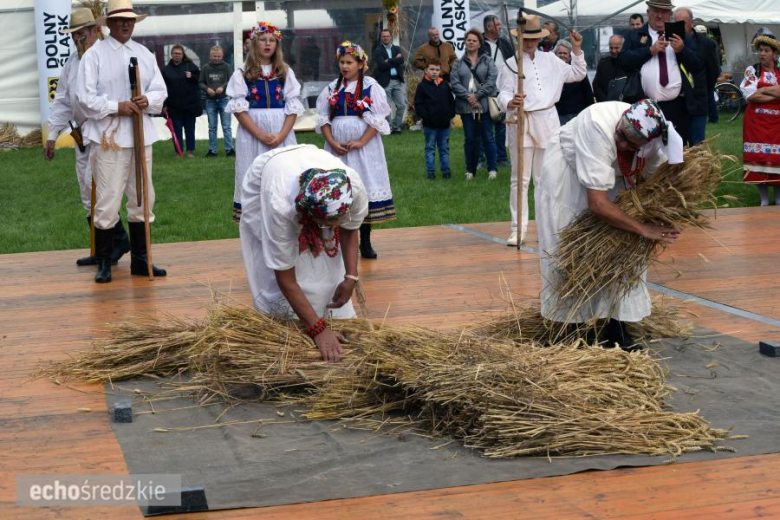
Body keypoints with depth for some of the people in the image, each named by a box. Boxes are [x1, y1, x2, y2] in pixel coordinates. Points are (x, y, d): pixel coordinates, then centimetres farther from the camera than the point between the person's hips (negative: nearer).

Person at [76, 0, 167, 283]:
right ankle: (103, 263, 7)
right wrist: (117, 107, -19)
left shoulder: (145, 54, 11)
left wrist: (147, 100, -13)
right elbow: (86, 97, -9)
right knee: (107, 201, -4)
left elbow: (160, 91, 8)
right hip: (109, 136, -5)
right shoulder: (94, 54, -4)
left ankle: (139, 259, 22)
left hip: (141, 135, 5)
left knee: (142, 199, 11)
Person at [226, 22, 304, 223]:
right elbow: (239, 109, -4)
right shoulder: (242, 74, 3)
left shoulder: (286, 72, 10)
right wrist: (261, 135, -14)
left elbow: (293, 107, 4)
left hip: (282, 135, 2)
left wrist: (281, 135, -11)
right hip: (252, 135, -2)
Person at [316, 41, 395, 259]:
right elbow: (323, 117, 6)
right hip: (337, 146, 3)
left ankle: (365, 243, 7)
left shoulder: (371, 87, -2)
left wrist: (361, 142, -15)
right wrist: (332, 142, -8)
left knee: (364, 188, -1)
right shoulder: (332, 88, 8)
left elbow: (377, 119, -6)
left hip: (364, 145, -3)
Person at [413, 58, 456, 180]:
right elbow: (418, 105, -7)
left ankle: (446, 170, 17)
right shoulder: (422, 86, -4)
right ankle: (430, 172, 8)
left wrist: (451, 114, 3)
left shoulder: (445, 85, 8)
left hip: (444, 123, 4)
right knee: (430, 148, 4)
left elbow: (451, 101, 15)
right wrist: (426, 115, -15)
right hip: (430, 124, -4)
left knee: (444, 148, 11)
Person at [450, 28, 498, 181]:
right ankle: (470, 170, 12)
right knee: (470, 139, 5)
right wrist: (467, 95, -14)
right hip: (466, 106, 2)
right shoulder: (458, 64, 10)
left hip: (484, 104, -1)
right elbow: (455, 83, 0)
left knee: (487, 137, 1)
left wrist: (477, 95, -13)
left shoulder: (487, 61, 5)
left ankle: (492, 169, 7)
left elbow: (491, 80, -6)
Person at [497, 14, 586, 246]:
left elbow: (577, 74, 19)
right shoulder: (511, 64, -2)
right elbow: (503, 94, -9)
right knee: (520, 178, -3)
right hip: (521, 123, -3)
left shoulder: (550, 60, 11)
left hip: (547, 121, 4)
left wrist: (577, 49, 8)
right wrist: (510, 103, -31)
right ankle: (518, 229, -1)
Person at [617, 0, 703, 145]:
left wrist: (682, 50, -8)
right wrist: (650, 50, -10)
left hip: (676, 106, 1)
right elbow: (622, 61, -3)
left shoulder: (680, 36, 15)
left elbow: (697, 67, 9)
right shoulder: (635, 36, 12)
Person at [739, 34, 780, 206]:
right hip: (756, 121, -1)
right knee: (759, 158, -2)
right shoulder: (752, 70, 1)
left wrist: (763, 89, -12)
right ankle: (764, 199, 8)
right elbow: (750, 95, -12)